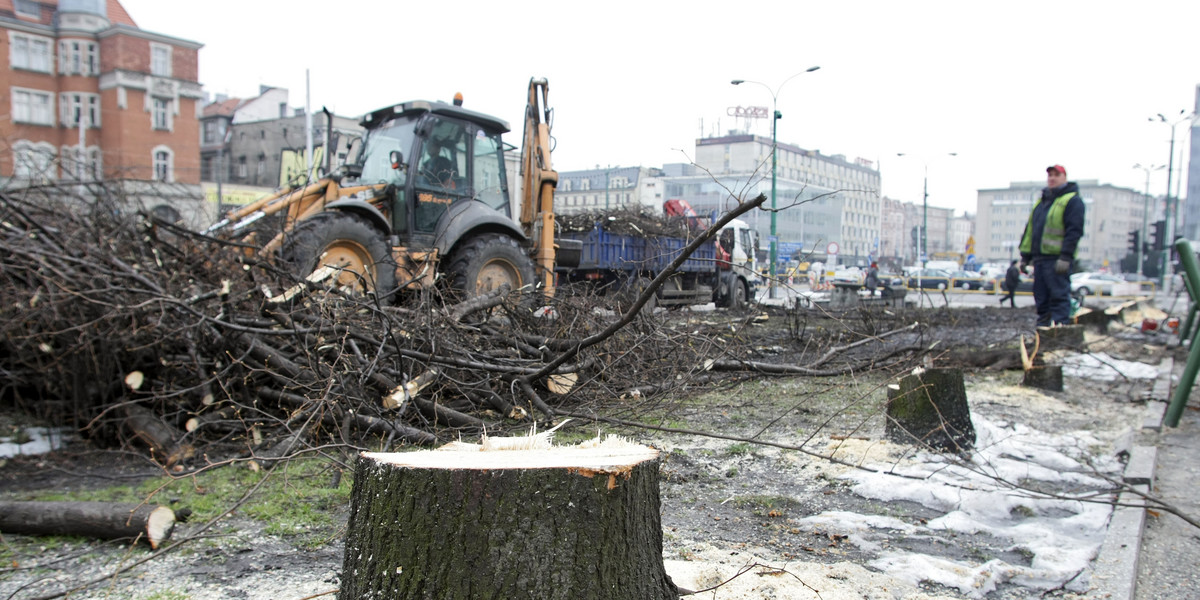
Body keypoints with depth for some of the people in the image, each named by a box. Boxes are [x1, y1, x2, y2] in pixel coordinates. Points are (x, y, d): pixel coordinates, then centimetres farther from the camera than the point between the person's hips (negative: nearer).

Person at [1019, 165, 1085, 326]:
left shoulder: (1072, 200, -2)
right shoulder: (1041, 202, 22)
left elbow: (1074, 230, -12)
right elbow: (1030, 230, 22)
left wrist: (1065, 257, -19)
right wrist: (1025, 256, 17)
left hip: (1057, 259, -8)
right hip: (1040, 258, 8)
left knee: (1059, 296, -9)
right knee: (1041, 299, 9)